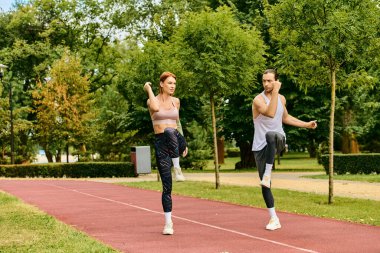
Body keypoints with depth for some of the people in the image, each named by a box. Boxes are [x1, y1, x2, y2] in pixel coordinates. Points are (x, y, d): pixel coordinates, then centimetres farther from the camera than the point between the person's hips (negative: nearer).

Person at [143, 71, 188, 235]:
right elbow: (156, 108, -24)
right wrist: (148, 90, -12)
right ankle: (168, 222, 6)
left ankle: (177, 168, -26)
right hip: (161, 143, -1)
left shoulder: (176, 101, 13)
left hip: (176, 140, 1)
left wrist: (184, 143, 22)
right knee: (166, 185, -3)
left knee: (169, 132, -39)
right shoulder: (152, 101, 1)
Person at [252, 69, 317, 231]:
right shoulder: (258, 99, -9)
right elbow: (270, 113, -29)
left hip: (277, 141, 1)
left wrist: (307, 125, 23)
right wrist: (275, 92, -27)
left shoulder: (281, 98, 8)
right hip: (260, 146, -1)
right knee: (264, 185, -1)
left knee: (271, 135, -39)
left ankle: (267, 173, -30)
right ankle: (273, 219, 10)